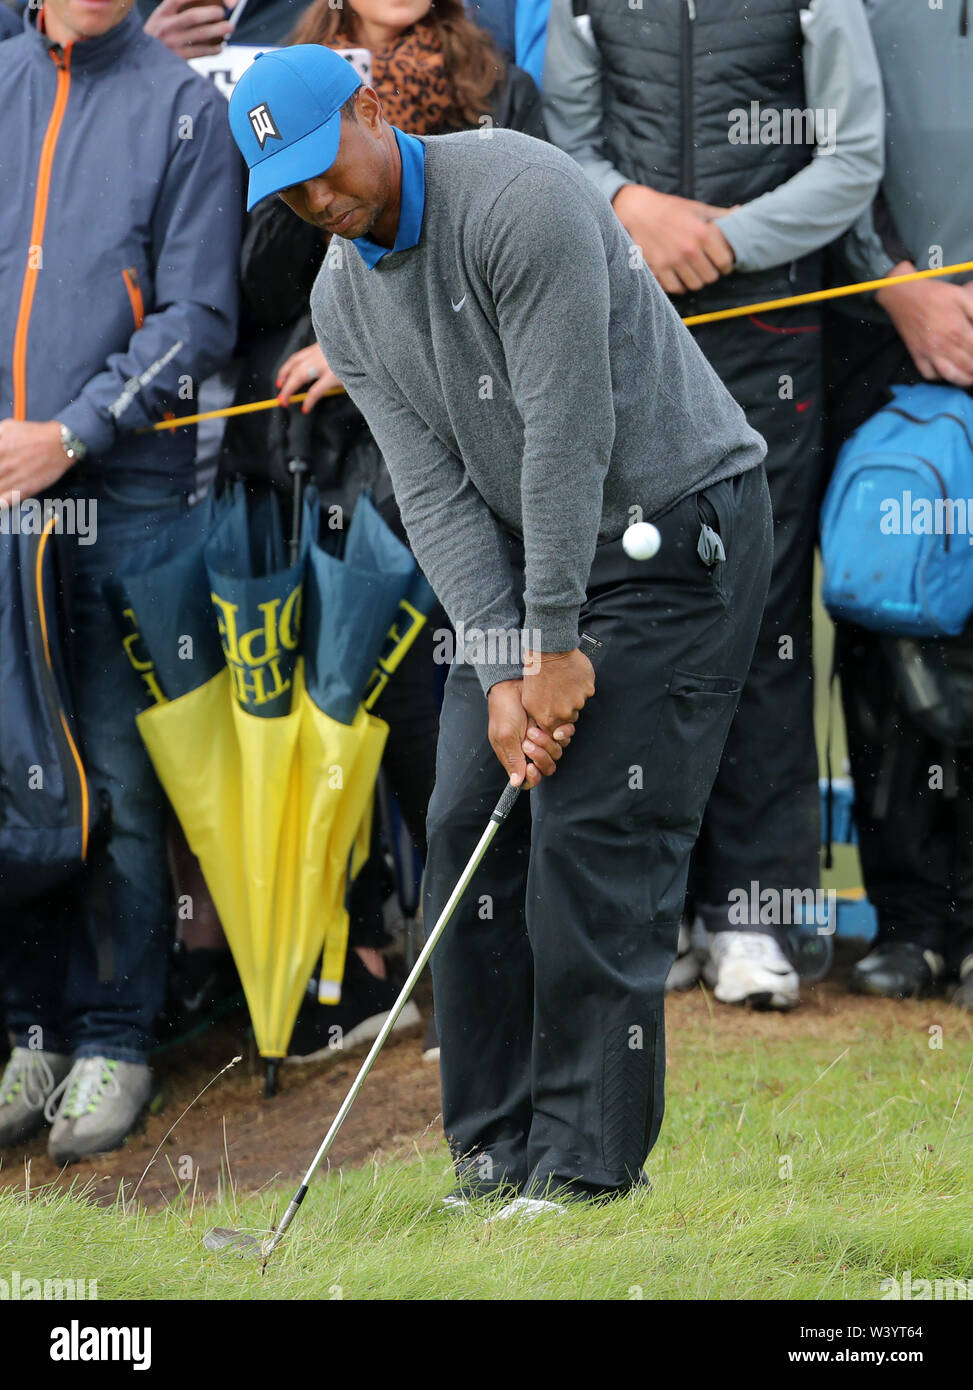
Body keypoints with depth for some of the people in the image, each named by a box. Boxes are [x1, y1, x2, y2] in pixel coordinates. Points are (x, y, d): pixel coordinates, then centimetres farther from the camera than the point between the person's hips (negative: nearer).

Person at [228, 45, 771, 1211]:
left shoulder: (517, 198, -24)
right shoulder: (343, 302, 2)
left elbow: (571, 431, -24)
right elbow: (434, 493, -2)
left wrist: (556, 648, -21)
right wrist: (500, 675, -14)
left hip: (673, 531, -8)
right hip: (523, 542, 8)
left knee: (595, 832, -13)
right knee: (471, 823, 1)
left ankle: (590, 1157, -7)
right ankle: (497, 1140, 8)